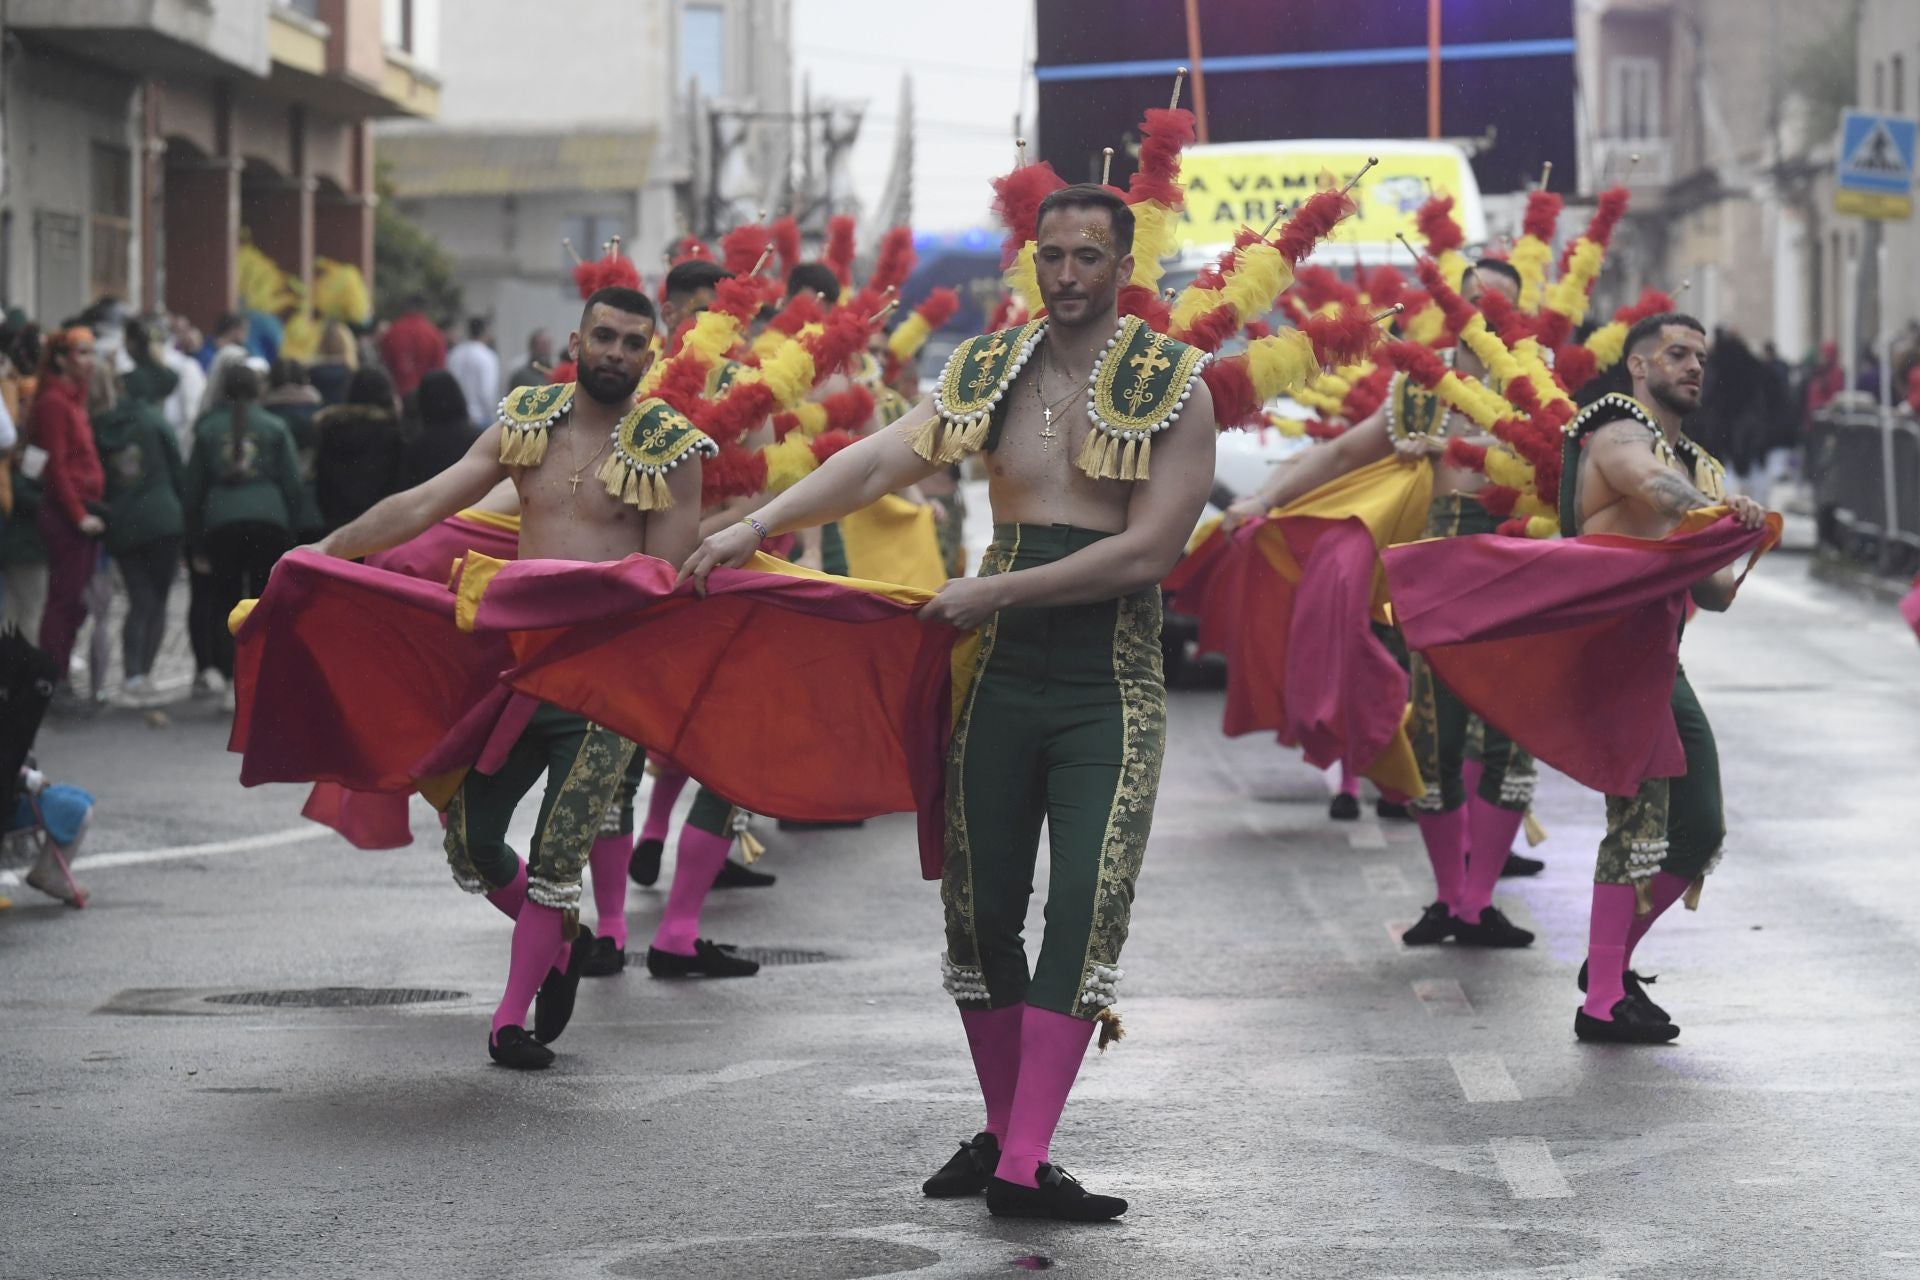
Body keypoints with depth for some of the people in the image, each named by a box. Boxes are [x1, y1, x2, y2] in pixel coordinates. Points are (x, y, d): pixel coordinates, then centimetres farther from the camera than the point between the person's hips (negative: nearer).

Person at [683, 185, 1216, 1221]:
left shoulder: (1175, 389, -5)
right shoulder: (987, 373, 7)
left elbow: (1149, 551, -14)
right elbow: (879, 461, -3)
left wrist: (996, 591, -15)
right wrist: (757, 526, -16)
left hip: (1109, 690, -4)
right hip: (1000, 679, 4)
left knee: (1086, 909, -13)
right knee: (981, 909, 7)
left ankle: (1024, 1165, -14)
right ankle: (1000, 1131, 24)